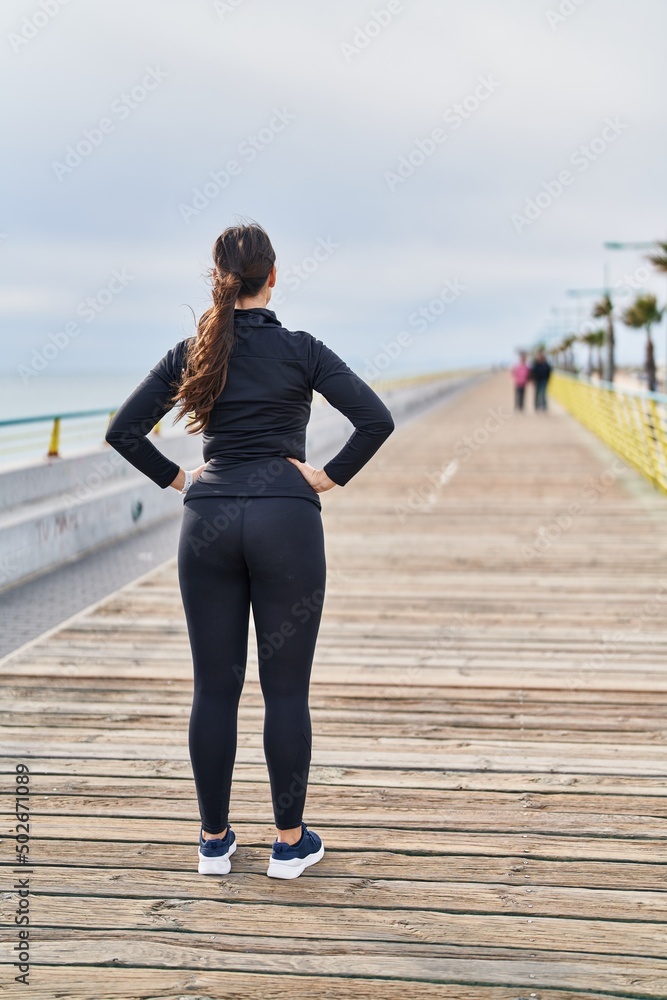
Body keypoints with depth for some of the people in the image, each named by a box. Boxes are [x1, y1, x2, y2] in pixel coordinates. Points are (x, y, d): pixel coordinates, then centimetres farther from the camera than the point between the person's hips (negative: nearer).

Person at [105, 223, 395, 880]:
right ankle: (289, 843, 13)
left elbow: (123, 431, 3)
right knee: (285, 689, 4)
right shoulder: (300, 350, -2)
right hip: (285, 519, -2)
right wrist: (329, 477, -3)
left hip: (208, 522, 3)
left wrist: (177, 479, 8)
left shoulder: (191, 353, 5)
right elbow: (376, 420, -12)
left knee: (215, 687, 9)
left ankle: (214, 840, 17)